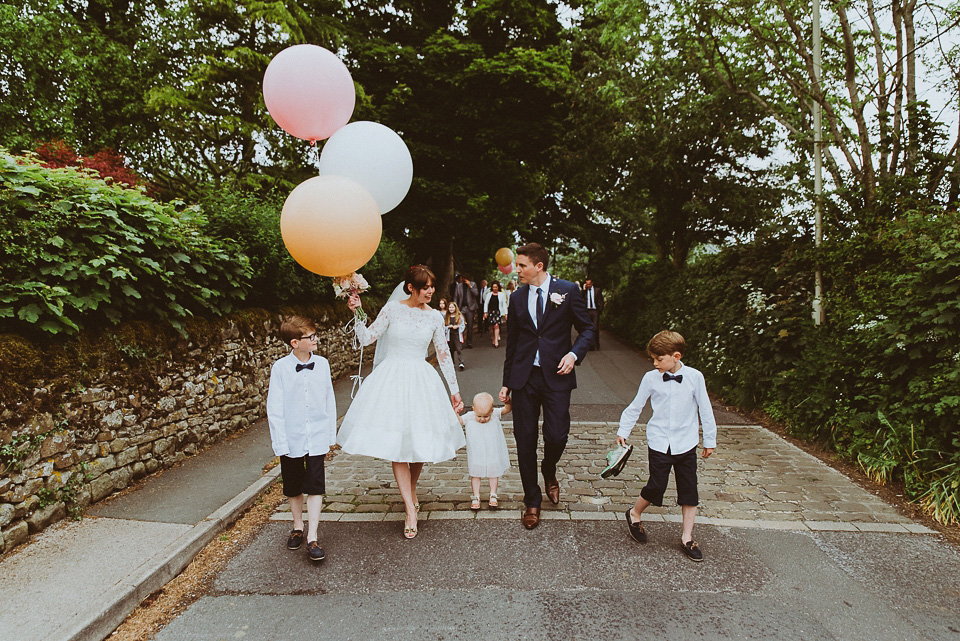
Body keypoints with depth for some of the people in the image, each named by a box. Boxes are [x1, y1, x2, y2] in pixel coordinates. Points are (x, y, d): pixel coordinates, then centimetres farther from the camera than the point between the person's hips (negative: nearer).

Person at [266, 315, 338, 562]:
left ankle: (312, 539, 7)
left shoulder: (322, 364, -2)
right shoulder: (280, 368, -11)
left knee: (315, 487, 0)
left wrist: (331, 434, 8)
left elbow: (329, 400, 5)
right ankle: (298, 527, 37)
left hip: (317, 437, 1)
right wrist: (280, 442, -10)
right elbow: (274, 407, -8)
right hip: (292, 438, -1)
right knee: (294, 487, 16)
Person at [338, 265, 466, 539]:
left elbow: (443, 355, 9)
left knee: (420, 441, 5)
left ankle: (411, 490, 33)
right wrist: (357, 313, -15)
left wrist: (454, 390, 10)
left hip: (422, 381, 2)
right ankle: (410, 509, 1)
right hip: (392, 380, -2)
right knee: (396, 443, -5)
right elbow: (367, 338, -3)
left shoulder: (435, 317, 4)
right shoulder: (393, 308, -2)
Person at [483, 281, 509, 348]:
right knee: (491, 327, 3)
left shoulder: (501, 295, 7)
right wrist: (485, 312, -1)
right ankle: (492, 340, 14)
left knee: (496, 325, -16)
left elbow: (504, 305, 7)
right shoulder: (489, 294, 9)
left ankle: (496, 341, -18)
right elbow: (486, 303, 8)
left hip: (498, 312, -2)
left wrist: (505, 313, 0)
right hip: (490, 312, 2)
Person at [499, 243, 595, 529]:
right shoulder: (517, 298, 9)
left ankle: (549, 472, 30)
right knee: (525, 441, 4)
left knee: (557, 435, -7)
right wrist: (506, 382, 13)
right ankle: (532, 502, 21)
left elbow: (587, 329, 4)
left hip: (556, 376, -2)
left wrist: (574, 354, -15)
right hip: (524, 377, 3)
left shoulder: (567, 290, -1)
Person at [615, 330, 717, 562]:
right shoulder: (650, 378, -5)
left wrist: (710, 440, 9)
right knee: (656, 487, -2)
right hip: (659, 443, -1)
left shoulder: (694, 377, -6)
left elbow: (705, 410, 3)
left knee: (689, 490, 6)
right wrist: (622, 432, 8)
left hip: (686, 444, 1)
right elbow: (635, 407, 6)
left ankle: (687, 537, 21)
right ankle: (634, 514, 26)